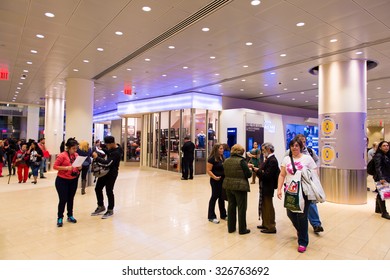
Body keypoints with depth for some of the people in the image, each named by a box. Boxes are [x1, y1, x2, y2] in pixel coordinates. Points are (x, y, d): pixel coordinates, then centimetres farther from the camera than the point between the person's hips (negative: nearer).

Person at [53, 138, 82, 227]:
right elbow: (55, 166, -15)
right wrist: (66, 168, -26)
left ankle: (70, 216, 28)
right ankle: (60, 218, 15)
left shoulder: (76, 155, 2)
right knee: (63, 200, -2)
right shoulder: (62, 155, -15)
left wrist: (79, 167, -7)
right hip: (62, 180, -5)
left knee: (71, 199, 14)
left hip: (73, 180, 5)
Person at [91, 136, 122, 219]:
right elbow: (108, 152, 22)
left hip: (112, 173, -10)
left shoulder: (116, 152, -26)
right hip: (105, 171, 10)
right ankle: (101, 207, 30)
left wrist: (96, 157, -23)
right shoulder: (112, 148, 2)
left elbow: (107, 163, -31)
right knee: (98, 188, 14)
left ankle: (110, 210, 18)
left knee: (109, 191, 0)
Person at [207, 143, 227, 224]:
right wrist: (215, 177, -26)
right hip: (215, 181, -7)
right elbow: (208, 170, -16)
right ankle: (211, 216, 15)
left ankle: (223, 215, 28)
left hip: (223, 180, 7)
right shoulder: (212, 158, -13)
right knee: (214, 197, 2)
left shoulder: (222, 158, 10)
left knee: (222, 197, 15)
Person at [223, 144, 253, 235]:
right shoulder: (241, 161, -15)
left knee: (231, 206, 16)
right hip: (240, 187, -6)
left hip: (228, 186, 6)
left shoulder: (226, 161, 4)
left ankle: (231, 227, 25)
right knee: (241, 208, 7)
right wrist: (250, 170, 10)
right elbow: (248, 174, -14)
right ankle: (242, 229, 17)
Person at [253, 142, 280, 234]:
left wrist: (257, 171, -18)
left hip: (268, 188, -9)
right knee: (264, 206, 18)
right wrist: (257, 169, -4)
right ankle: (265, 224, 31)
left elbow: (267, 175, -25)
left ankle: (271, 227, 13)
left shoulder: (272, 160, -20)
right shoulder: (269, 159, 10)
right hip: (265, 187, 9)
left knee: (268, 207, 1)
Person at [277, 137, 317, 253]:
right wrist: (279, 189, -2)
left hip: (304, 192, -3)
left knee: (302, 216, -1)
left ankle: (303, 242, 15)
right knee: (290, 214, 10)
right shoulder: (286, 159, 7)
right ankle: (300, 230, 41)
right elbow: (282, 175, 7)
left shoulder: (308, 158, -2)